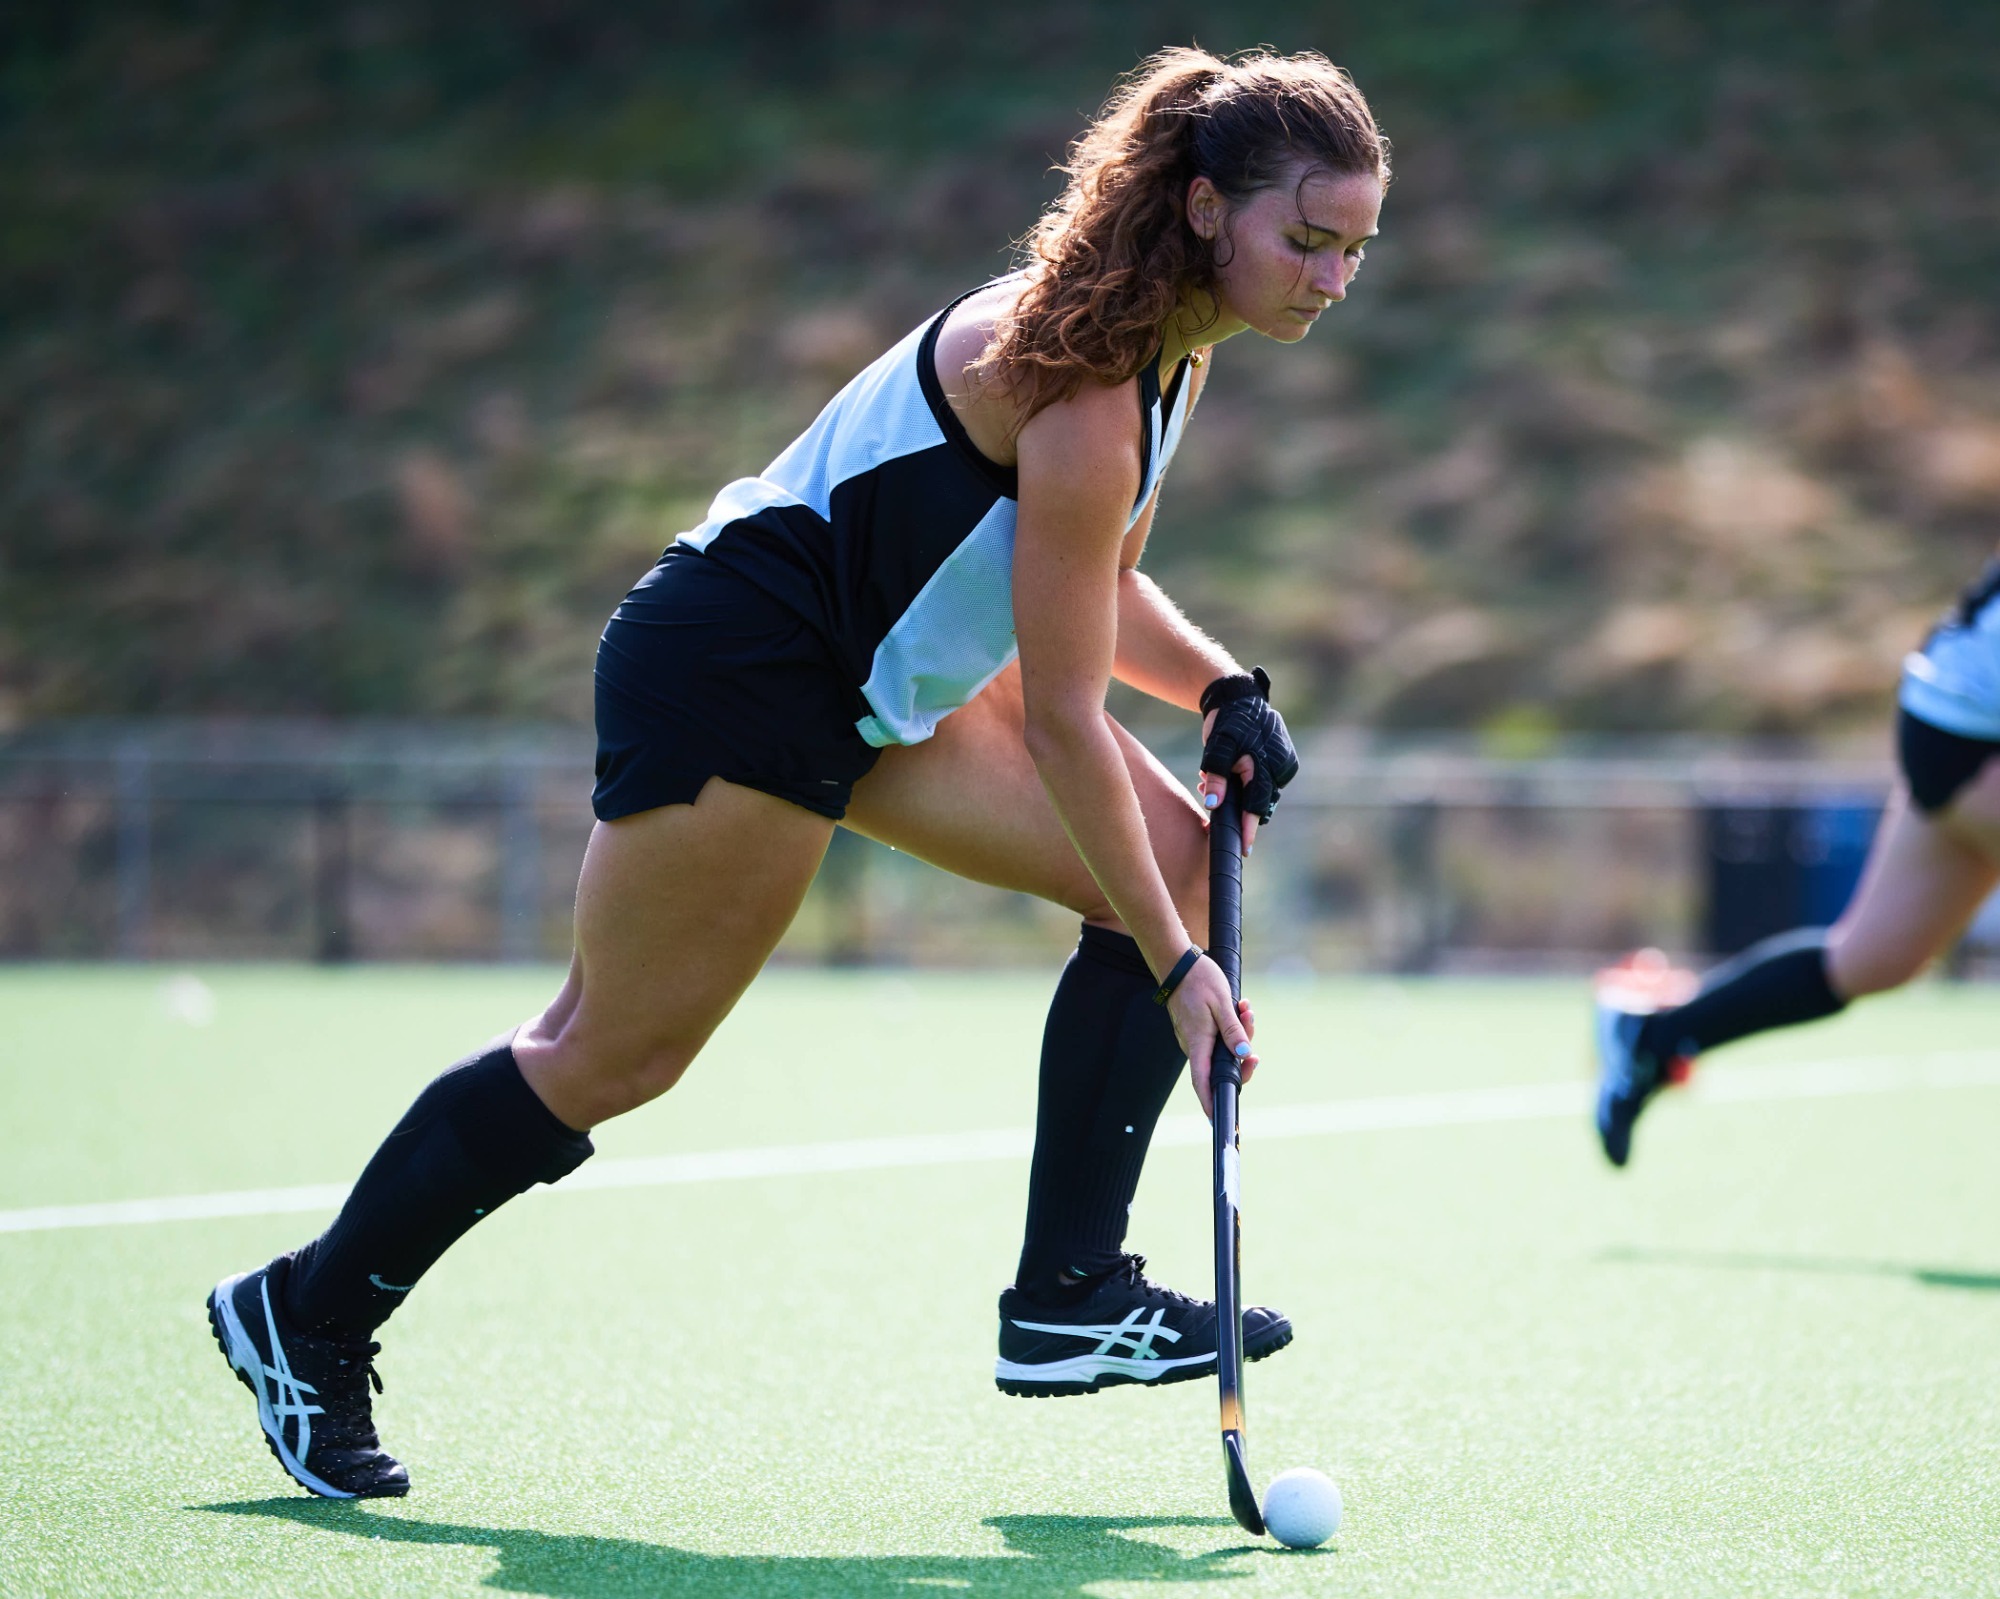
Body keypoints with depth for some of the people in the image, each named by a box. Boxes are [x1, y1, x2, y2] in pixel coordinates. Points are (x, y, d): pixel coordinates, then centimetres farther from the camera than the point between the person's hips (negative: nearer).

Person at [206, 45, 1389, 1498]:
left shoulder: (1170, 340, 1)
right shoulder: (1082, 380, -28)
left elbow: (1099, 587, 16)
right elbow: (1061, 727, -25)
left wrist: (1223, 691, -2)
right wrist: (1175, 970, -21)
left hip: (882, 672, 10)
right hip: (736, 672, -10)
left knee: (1181, 863, -1)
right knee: (615, 1054, -1)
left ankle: (1068, 1298, 0)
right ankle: (304, 1315, 17)